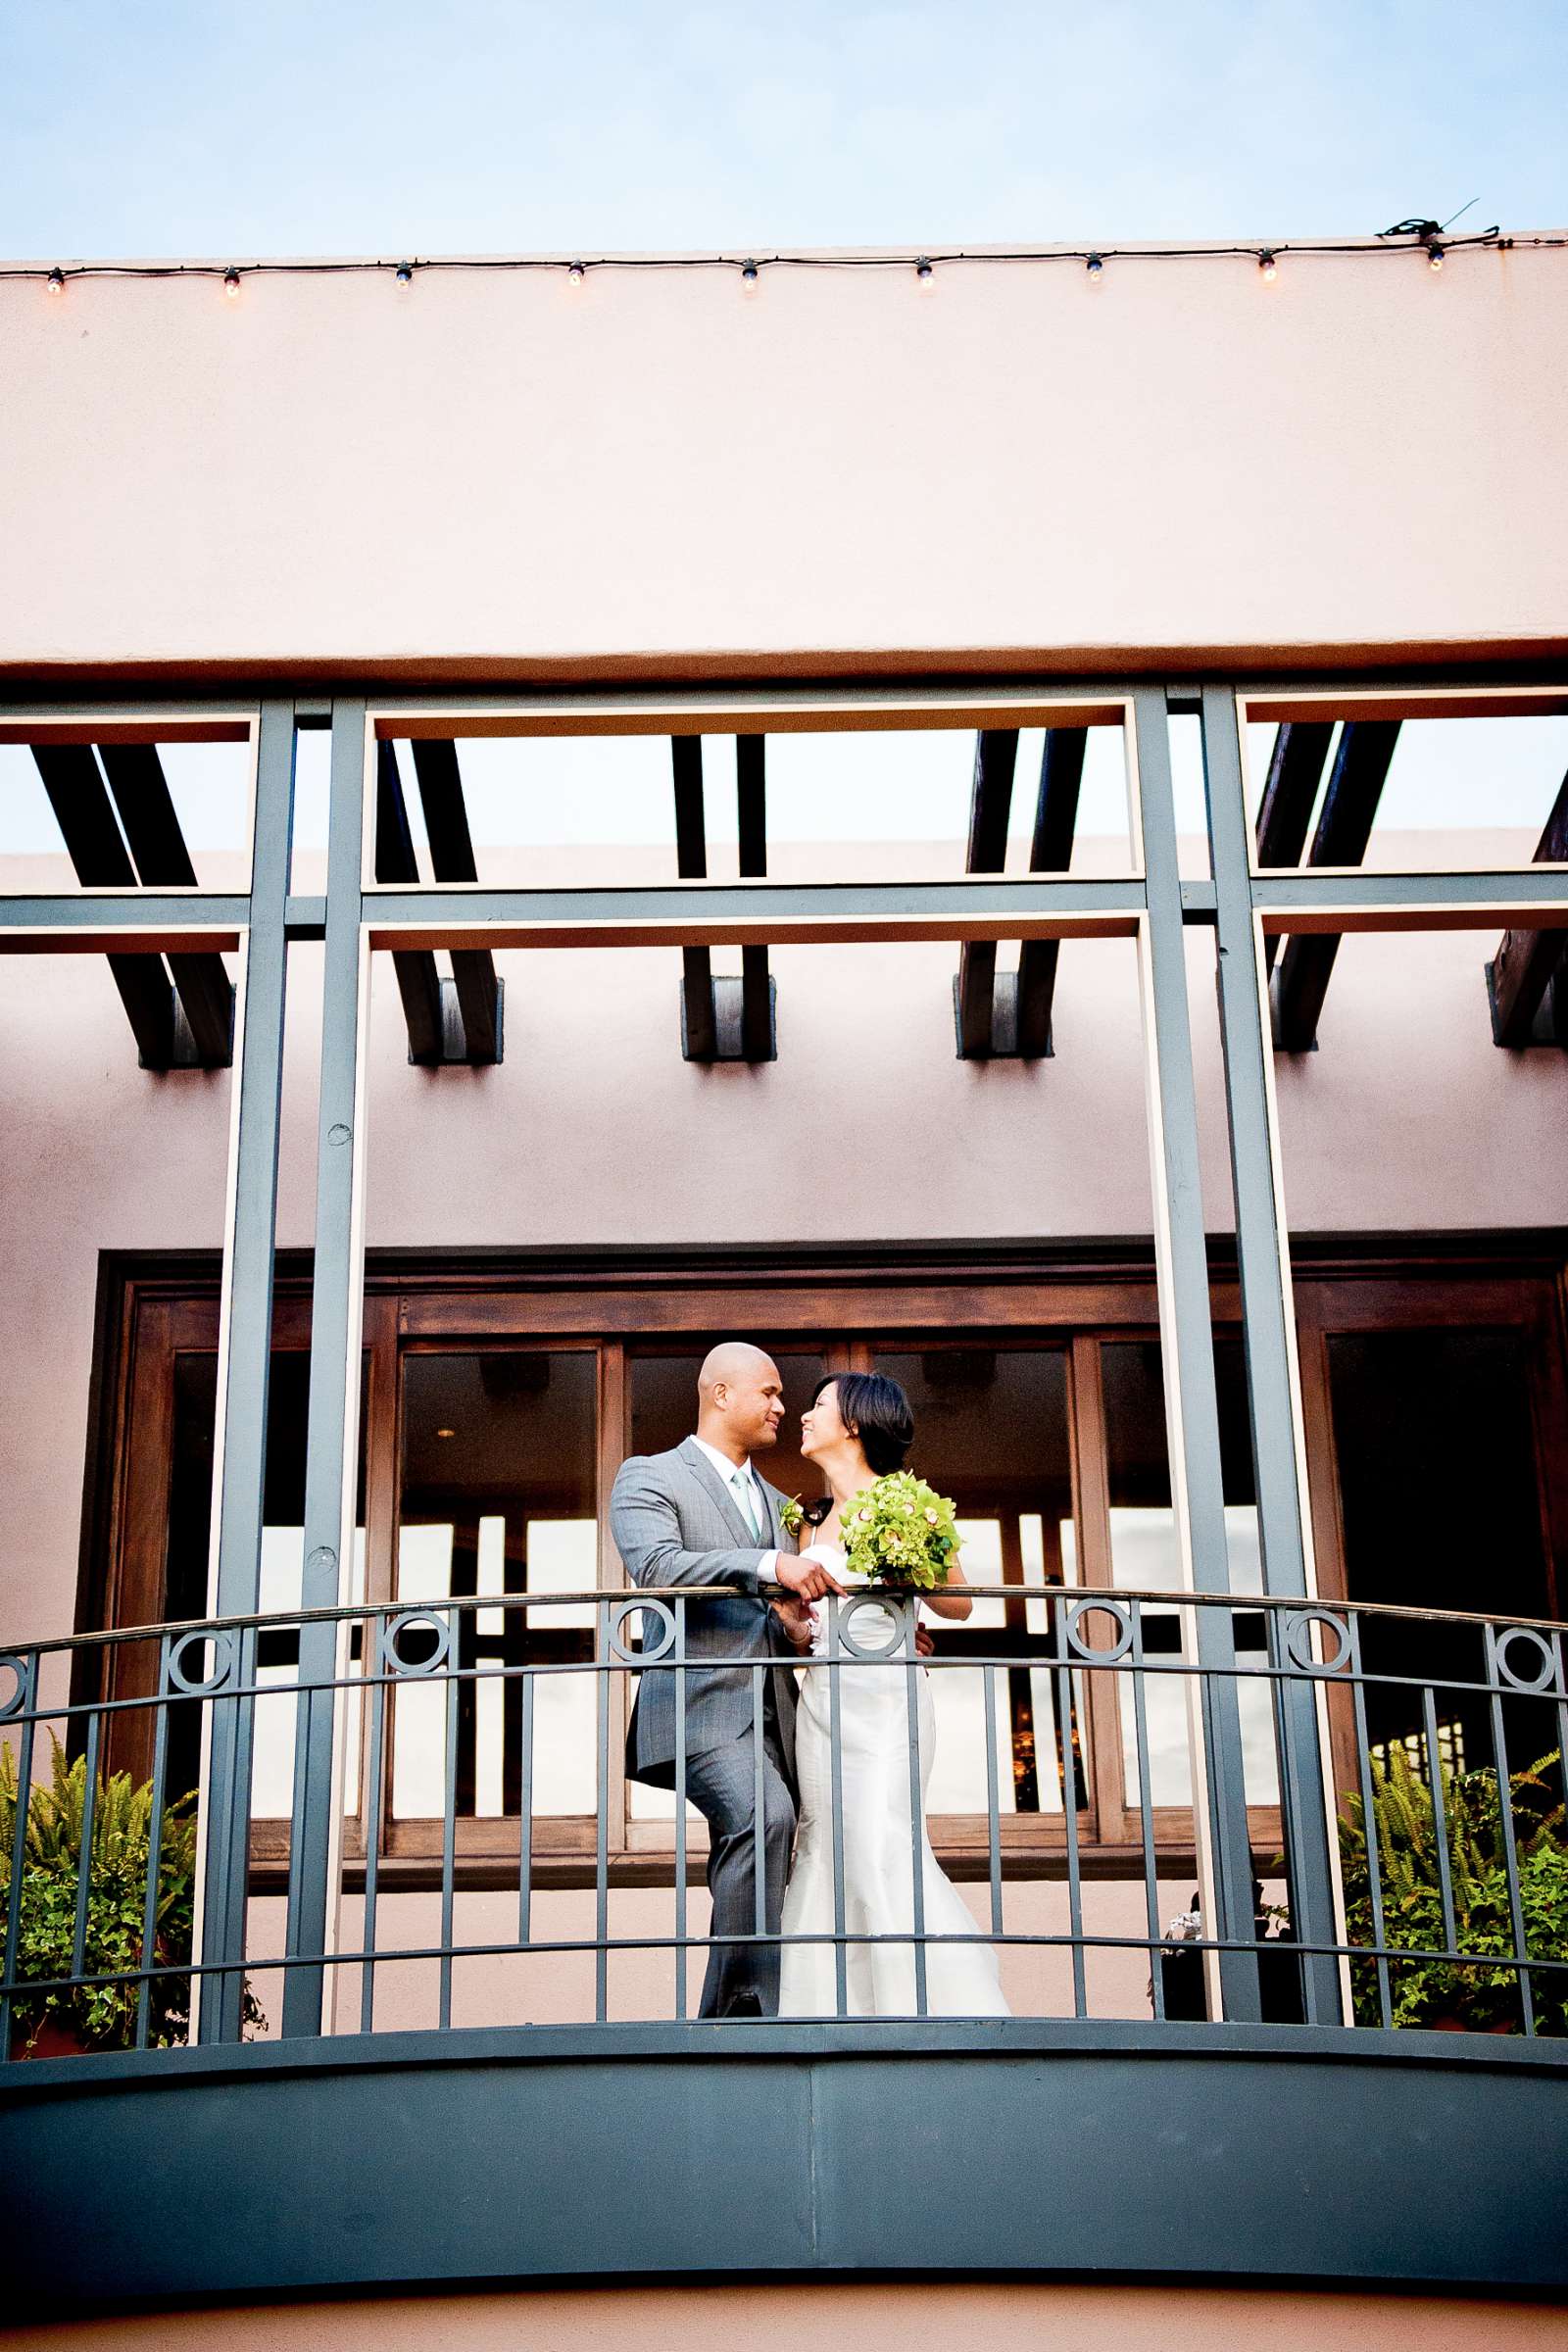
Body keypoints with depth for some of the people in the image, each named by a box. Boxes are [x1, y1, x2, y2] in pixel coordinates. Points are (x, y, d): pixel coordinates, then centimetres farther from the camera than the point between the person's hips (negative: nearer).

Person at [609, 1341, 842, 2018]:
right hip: (701, 1702, -7)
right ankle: (745, 2006, -29)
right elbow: (655, 1567, -14)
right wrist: (770, 1567, -25)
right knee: (765, 1817, -30)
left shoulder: (777, 1503, 27)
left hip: (773, 1714, 7)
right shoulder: (648, 1476, 5)